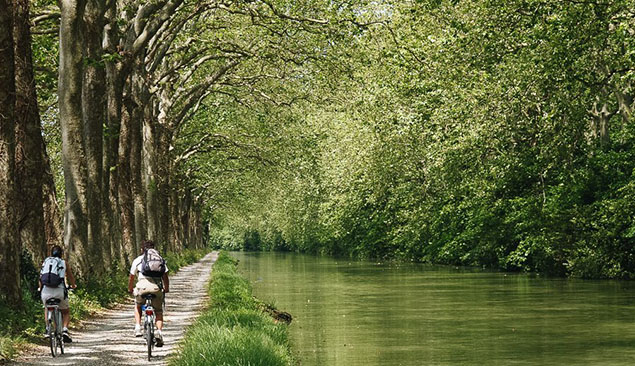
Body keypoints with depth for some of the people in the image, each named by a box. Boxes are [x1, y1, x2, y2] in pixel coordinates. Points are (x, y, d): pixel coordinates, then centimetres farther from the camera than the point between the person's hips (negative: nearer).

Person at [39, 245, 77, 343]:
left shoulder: (45, 262, 18)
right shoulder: (64, 263, 13)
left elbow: (41, 279, 26)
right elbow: (71, 278, 25)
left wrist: (40, 288, 46)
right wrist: (73, 286, 47)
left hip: (46, 291, 2)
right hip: (59, 291, -2)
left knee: (47, 309, 31)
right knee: (66, 312, 20)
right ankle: (65, 329, -1)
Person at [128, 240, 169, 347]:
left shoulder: (137, 260, 19)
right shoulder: (160, 259, 21)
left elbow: (131, 277, 24)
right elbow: (165, 276, 18)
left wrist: (130, 289, 41)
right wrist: (166, 289, 35)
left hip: (142, 285, -1)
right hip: (157, 287, 1)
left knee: (138, 306, 28)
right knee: (159, 312, 17)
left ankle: (138, 327, 12)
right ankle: (159, 331, -6)